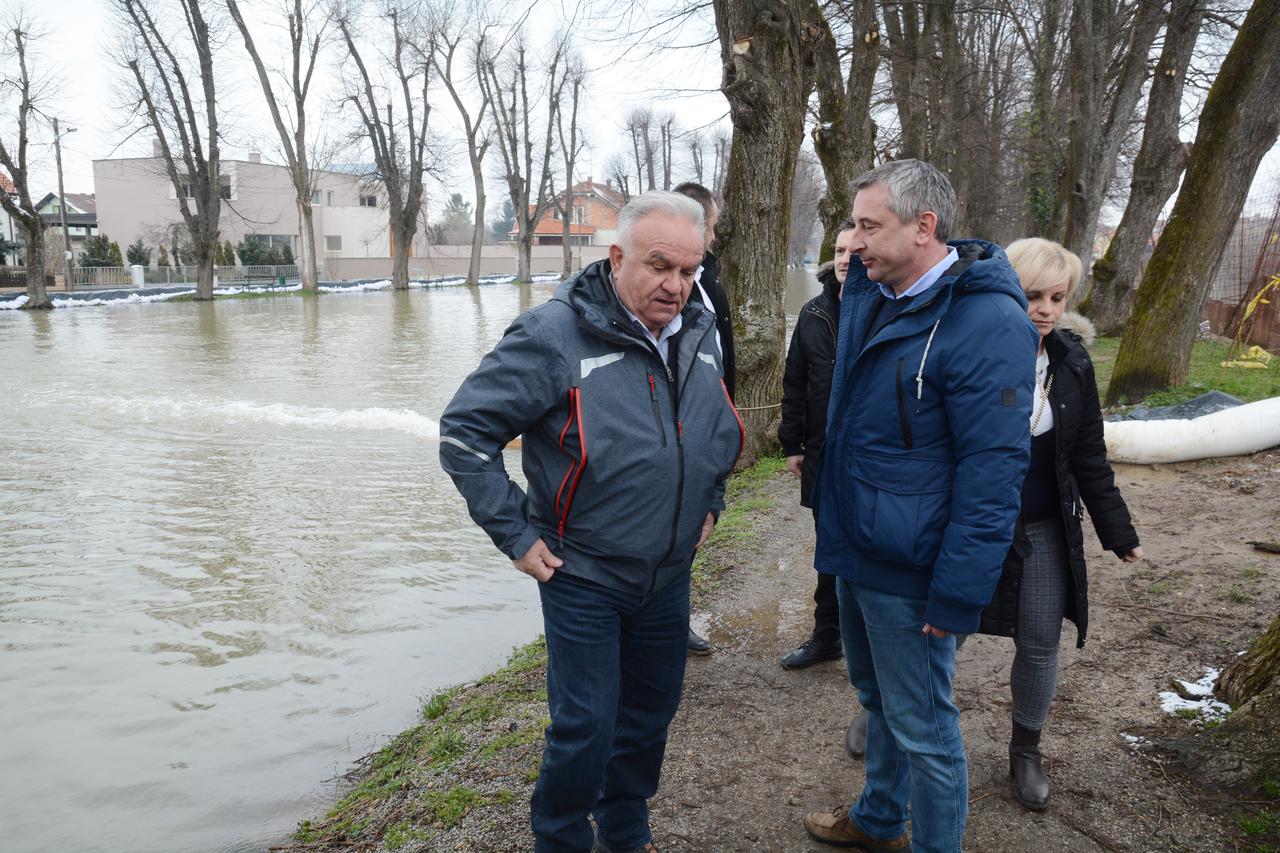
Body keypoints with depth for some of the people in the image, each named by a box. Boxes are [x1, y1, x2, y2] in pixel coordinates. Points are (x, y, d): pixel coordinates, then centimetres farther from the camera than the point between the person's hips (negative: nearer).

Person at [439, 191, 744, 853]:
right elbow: (463, 430, -16)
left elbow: (722, 432, 21)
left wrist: (710, 502, 14)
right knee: (585, 730, 2)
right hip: (583, 576, -6)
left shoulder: (699, 335, 1)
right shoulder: (556, 334, -19)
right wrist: (516, 535, -16)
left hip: (670, 574, 6)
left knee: (651, 714, 19)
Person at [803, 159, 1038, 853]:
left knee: (922, 729, 8)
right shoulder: (867, 294, 4)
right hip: (854, 554, 9)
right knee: (876, 699, 26)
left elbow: (993, 470, -22)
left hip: (907, 573, -9)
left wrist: (958, 595, -21)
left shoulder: (987, 322, -21)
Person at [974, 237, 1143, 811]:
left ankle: (1025, 751, 33)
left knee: (1040, 645, 11)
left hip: (1045, 532, 4)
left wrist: (1118, 532, 6)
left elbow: (1089, 456, 5)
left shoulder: (1072, 364, -2)